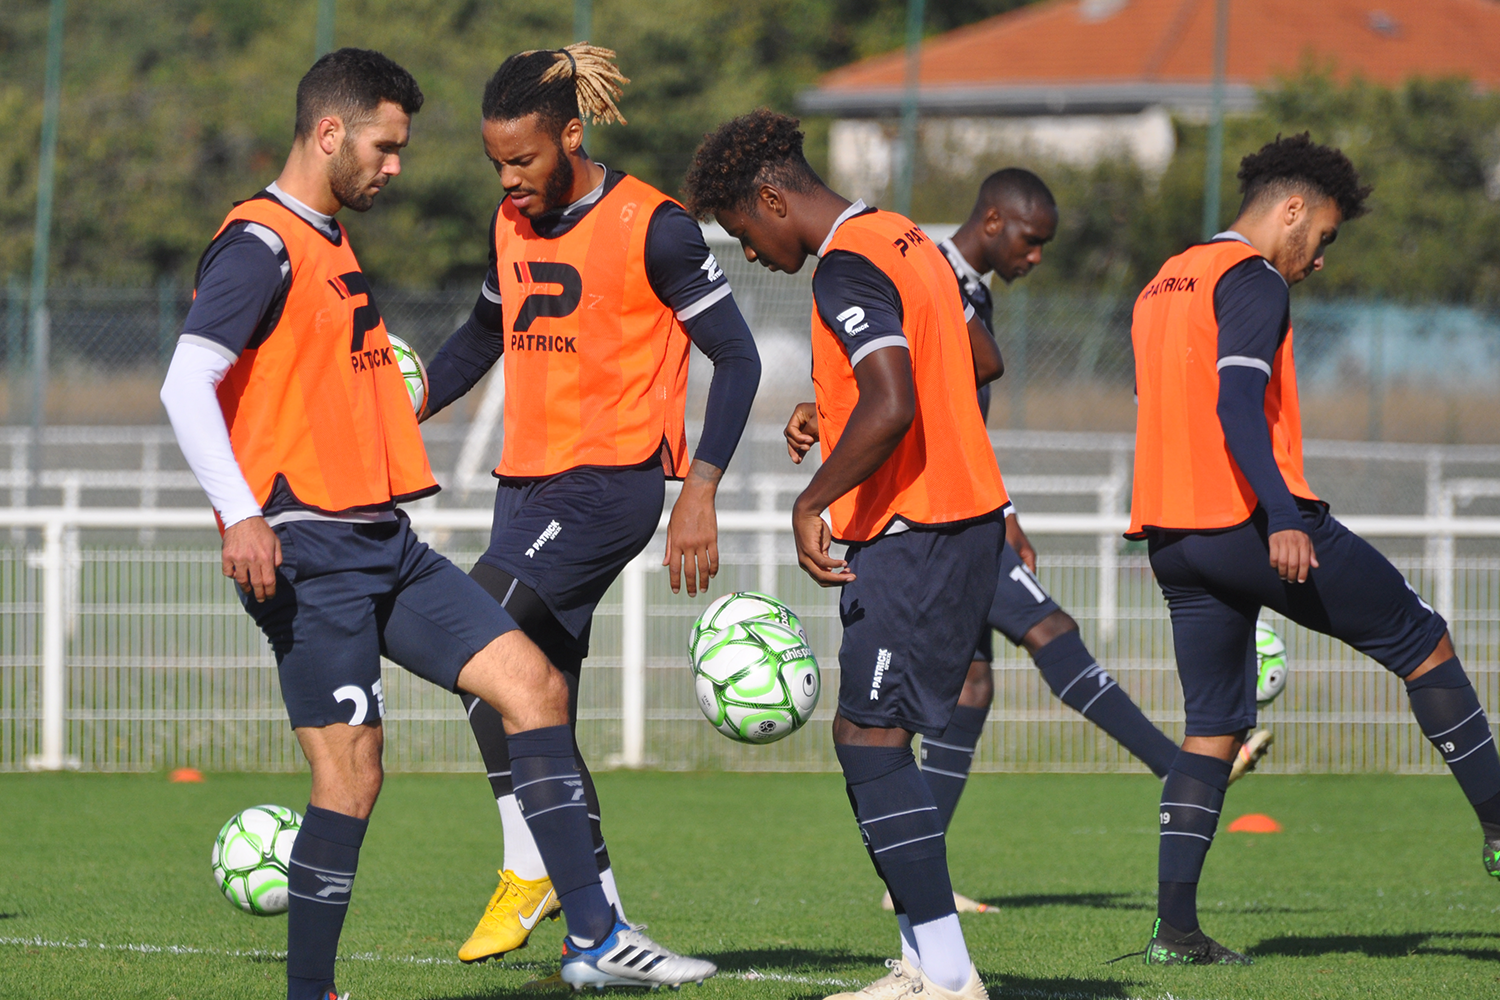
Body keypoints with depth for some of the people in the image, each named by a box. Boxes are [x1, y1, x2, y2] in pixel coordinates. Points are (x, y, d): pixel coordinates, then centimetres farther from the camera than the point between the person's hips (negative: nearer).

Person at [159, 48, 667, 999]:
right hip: (307, 550, -9)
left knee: (534, 683, 1)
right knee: (352, 770, -10)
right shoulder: (262, 246, -11)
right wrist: (242, 515, -27)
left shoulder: (330, 240, 19)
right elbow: (187, 385, -20)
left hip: (382, 543, 9)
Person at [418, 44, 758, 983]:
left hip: (611, 481, -8)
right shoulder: (512, 224, 11)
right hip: (529, 481, 8)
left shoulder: (650, 227, -11)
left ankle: (530, 869, -13)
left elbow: (737, 356, -8)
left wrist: (700, 493, -16)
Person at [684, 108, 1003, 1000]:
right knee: (876, 741, 13)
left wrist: (814, 502, -22)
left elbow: (890, 408, -29)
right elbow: (983, 362, 26)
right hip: (966, 516, 10)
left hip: (910, 533, -10)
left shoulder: (847, 271, -16)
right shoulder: (908, 240, 14)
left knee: (870, 738, -10)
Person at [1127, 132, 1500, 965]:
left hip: (1172, 539, 8)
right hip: (1254, 522, -8)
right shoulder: (1253, 283, -9)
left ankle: (1175, 926, -1)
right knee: (1423, 643, 7)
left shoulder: (1160, 288, 19)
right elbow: (1236, 404, -23)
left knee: (1214, 726, 9)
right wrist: (1283, 520, -30)